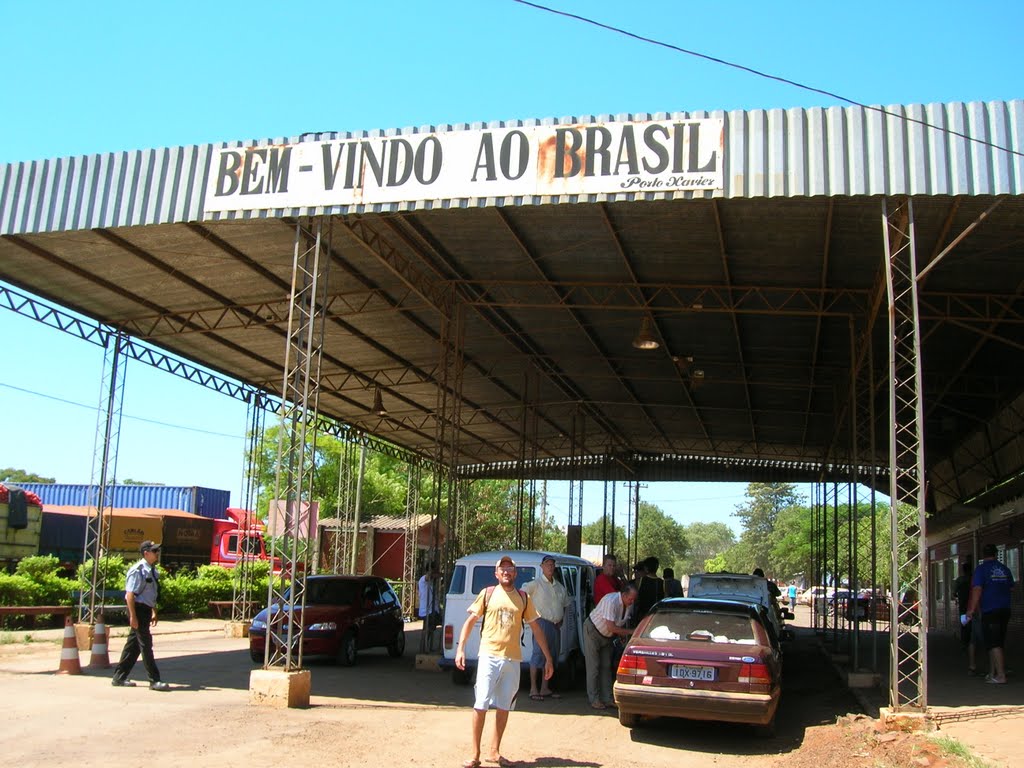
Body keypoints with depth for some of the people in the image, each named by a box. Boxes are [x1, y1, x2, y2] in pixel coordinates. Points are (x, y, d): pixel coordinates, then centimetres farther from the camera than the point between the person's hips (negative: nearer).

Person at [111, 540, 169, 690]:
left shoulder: (152, 570, 10)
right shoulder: (138, 570, -18)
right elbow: (130, 594, -20)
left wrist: (154, 612, 20)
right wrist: (133, 616, -22)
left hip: (146, 610, 9)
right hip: (138, 609, -9)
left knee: (133, 644, 15)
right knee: (145, 644, -6)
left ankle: (119, 677, 25)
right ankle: (154, 681, -2)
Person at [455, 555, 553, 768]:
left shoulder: (523, 598, 8)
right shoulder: (487, 594, 3)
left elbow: (536, 630, 12)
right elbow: (470, 621, 3)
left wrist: (548, 658, 9)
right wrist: (461, 648, -8)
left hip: (512, 659, 3)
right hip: (489, 656, -3)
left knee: (504, 707, 9)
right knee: (481, 705, -5)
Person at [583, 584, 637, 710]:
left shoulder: (627, 604, -10)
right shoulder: (611, 601, -34)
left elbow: (621, 624, 5)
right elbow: (611, 627, -35)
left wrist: (623, 635, -10)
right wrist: (631, 631, -30)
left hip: (607, 636, 7)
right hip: (593, 631, -7)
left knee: (606, 666, 9)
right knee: (593, 666, -4)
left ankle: (607, 698, 13)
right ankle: (594, 699, 2)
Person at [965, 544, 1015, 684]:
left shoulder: (981, 569, -8)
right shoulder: (1004, 569, 9)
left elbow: (977, 590, -15)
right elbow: (1011, 588, 16)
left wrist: (972, 609, -13)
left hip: (990, 611, -6)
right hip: (1005, 610, 6)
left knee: (994, 644, -4)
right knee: (997, 643, 13)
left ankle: (1001, 675, -9)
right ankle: (992, 673, 19)